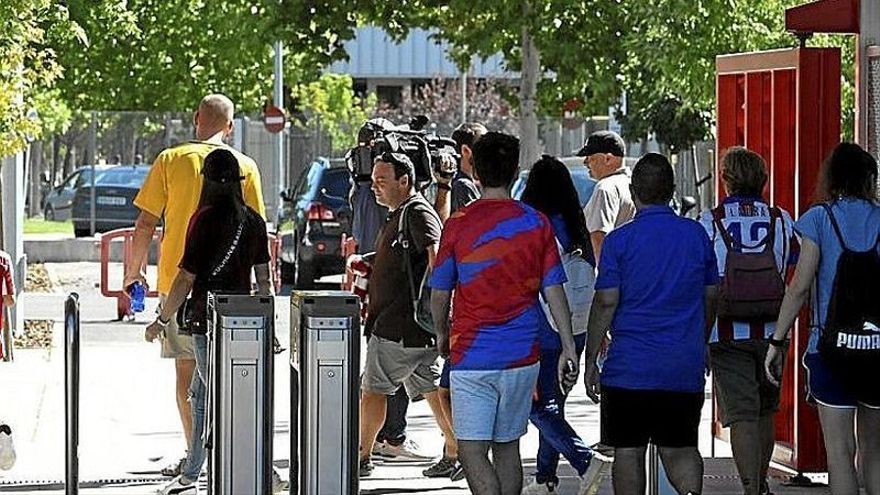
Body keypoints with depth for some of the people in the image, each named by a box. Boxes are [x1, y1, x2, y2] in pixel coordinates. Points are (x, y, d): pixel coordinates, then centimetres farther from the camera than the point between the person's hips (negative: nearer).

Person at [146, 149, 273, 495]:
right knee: (200, 394, 18)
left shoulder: (206, 219, -12)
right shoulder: (253, 220, 6)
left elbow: (186, 278, -10)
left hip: (208, 321, -7)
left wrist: (162, 320, -1)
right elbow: (263, 278, 9)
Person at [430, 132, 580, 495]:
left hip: (472, 358, -3)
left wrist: (442, 335, 20)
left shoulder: (458, 224, -6)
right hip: (522, 356, 3)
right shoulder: (536, 224, 0)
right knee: (507, 448, 15)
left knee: (472, 452, -5)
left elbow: (439, 293, 2)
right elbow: (554, 292, -2)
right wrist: (568, 349, 1)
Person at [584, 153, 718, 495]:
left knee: (628, 450, 6)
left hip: (630, 367, -3)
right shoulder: (697, 235, 5)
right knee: (680, 447, 9)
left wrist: (591, 360, 0)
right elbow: (711, 298, 12)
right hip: (685, 367, 3)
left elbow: (606, 303, -8)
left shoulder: (620, 240, -6)